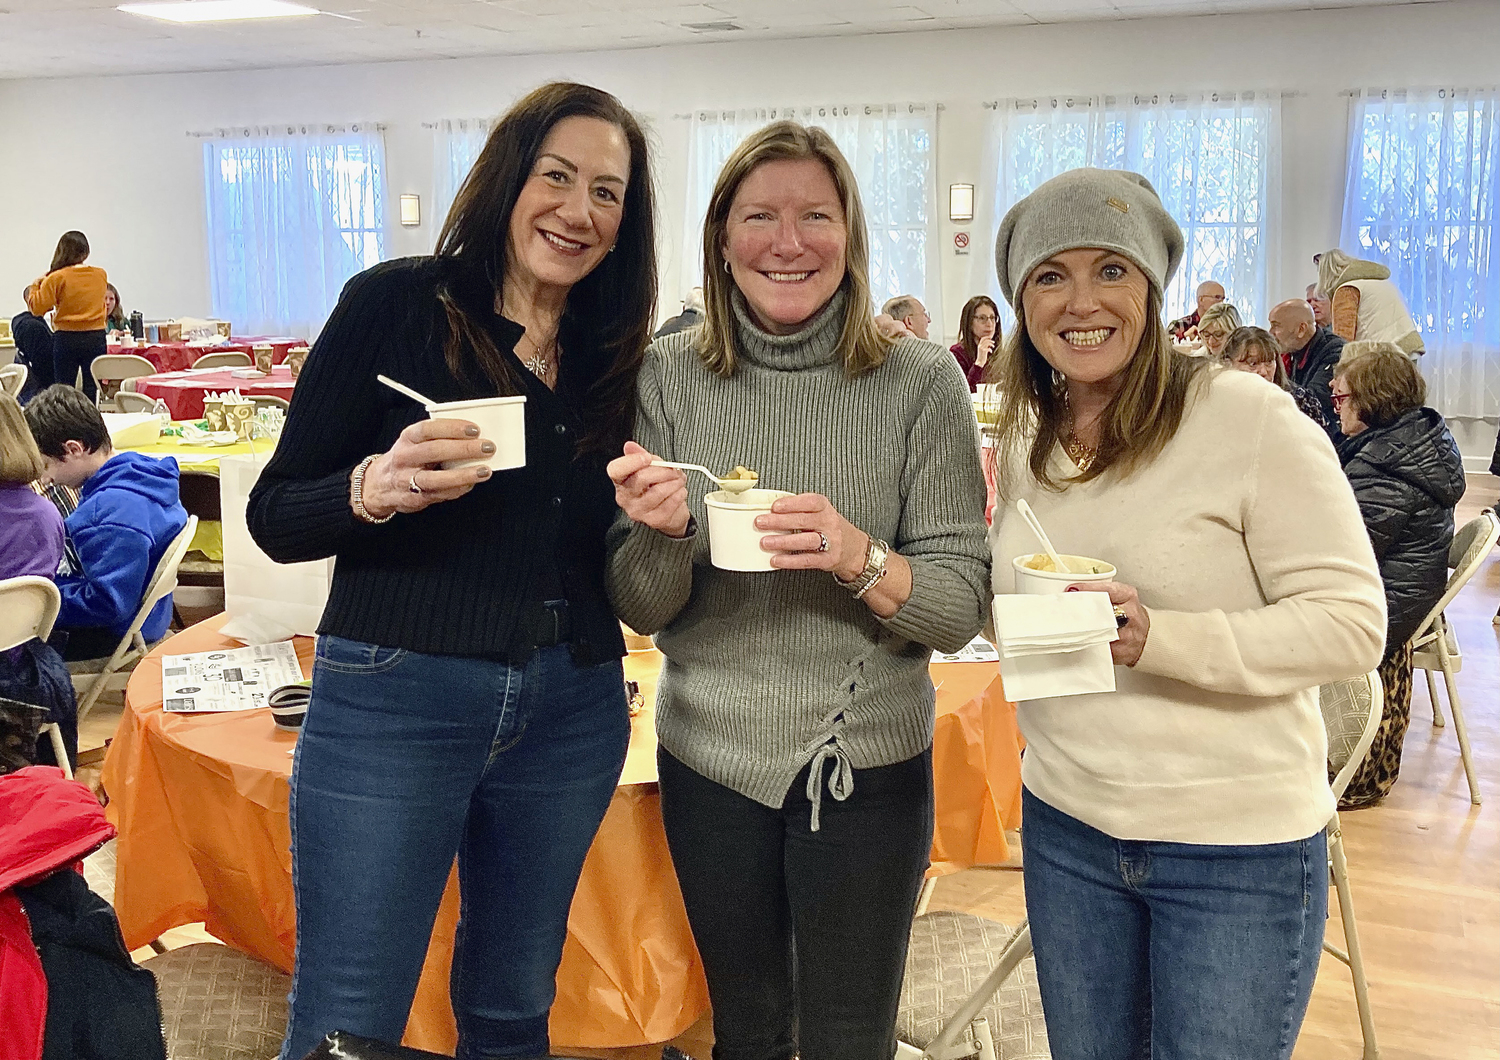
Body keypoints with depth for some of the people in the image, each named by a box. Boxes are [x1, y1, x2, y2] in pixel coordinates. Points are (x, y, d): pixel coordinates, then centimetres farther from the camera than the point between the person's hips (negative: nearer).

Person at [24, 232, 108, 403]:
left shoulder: (57, 279, -10)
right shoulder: (101, 275, 2)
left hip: (66, 339, -3)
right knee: (92, 389, 6)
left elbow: (37, 307, -7)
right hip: (96, 337, 3)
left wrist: (35, 287, 10)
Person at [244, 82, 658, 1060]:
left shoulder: (612, 357, 8)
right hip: (394, 706, -4)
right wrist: (378, 488, -25)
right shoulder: (399, 303, -5)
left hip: (569, 715, 5)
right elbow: (274, 518, -5)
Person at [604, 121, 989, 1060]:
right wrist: (663, 534, -23)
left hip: (868, 763, -2)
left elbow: (962, 611, -9)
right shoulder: (668, 379, -4)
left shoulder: (920, 382, -9)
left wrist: (861, 559, -27)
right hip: (710, 760, 2)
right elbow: (641, 611, -2)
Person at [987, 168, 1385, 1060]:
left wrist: (1156, 638, -30)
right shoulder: (1024, 439, 5)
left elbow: (1353, 624, -18)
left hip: (1238, 851, -5)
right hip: (1064, 824, 6)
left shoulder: (1248, 418, -16)